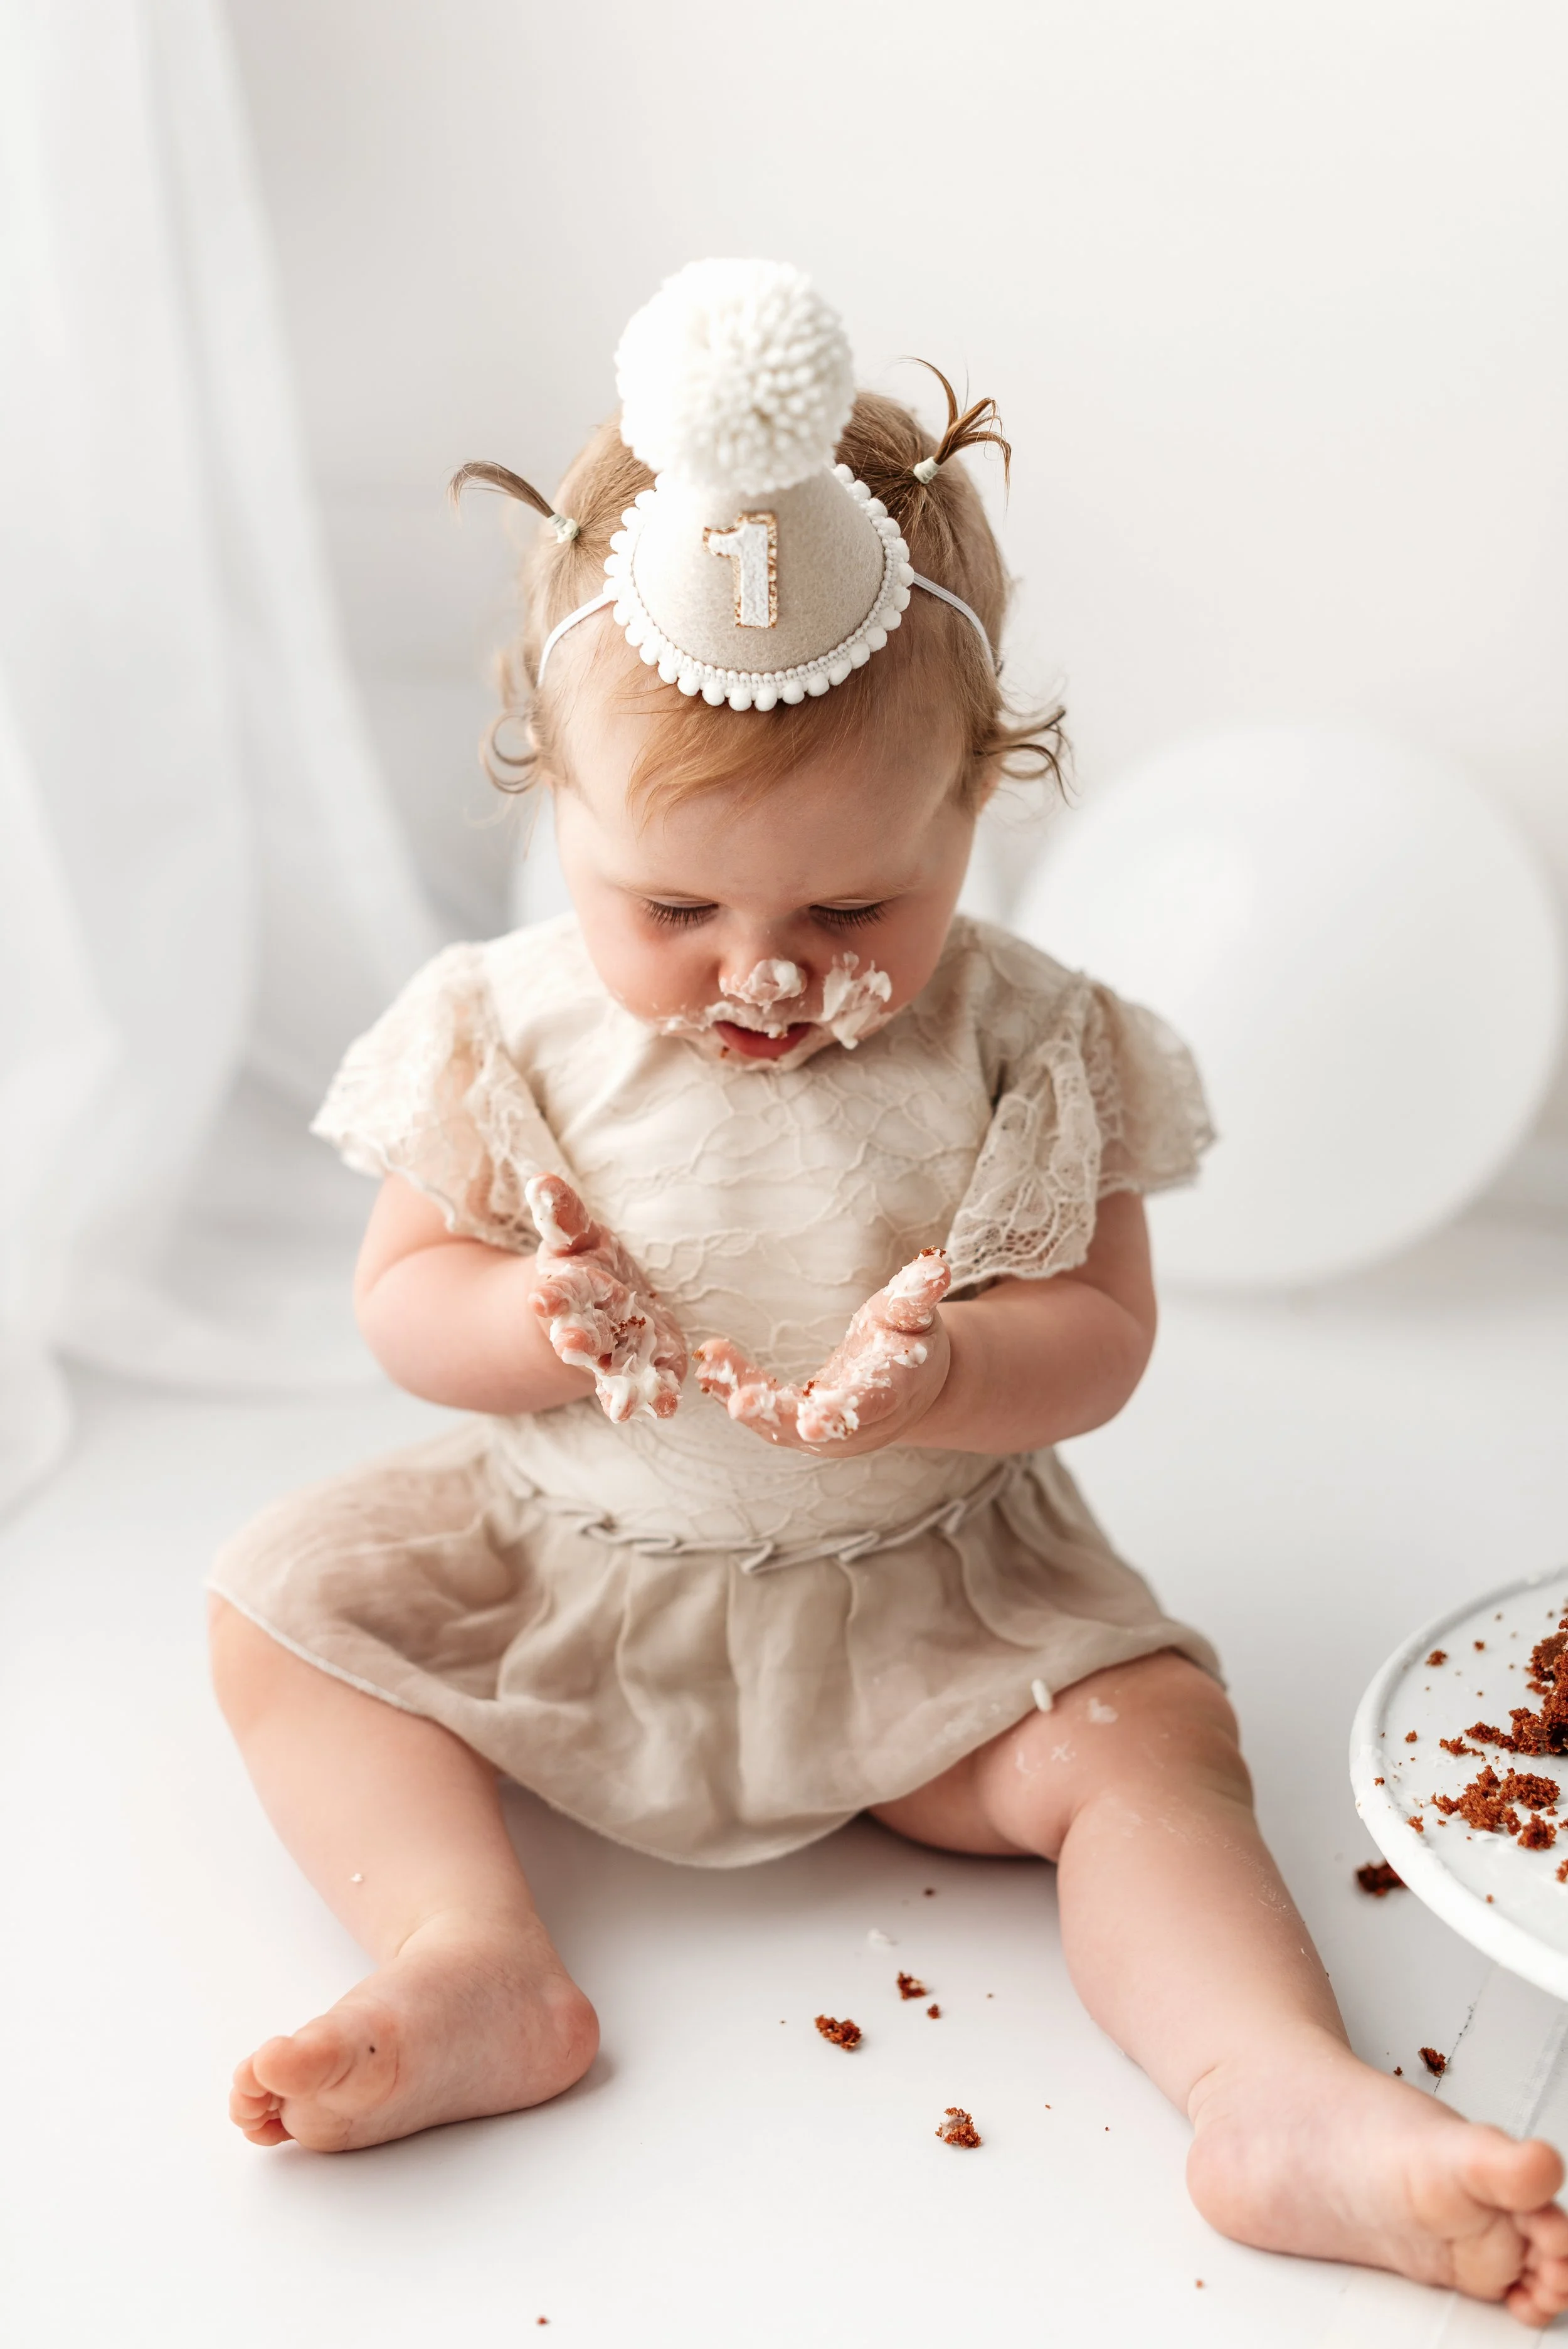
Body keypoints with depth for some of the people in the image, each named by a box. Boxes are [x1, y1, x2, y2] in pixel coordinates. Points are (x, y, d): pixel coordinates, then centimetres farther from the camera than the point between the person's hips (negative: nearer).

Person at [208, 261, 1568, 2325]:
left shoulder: (1028, 1050, -12)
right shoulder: (508, 1031, -9)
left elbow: (1102, 1334, -10)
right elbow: (399, 1292, -3)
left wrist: (934, 1379, -33)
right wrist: (519, 1326, -28)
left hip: (924, 1599, -1)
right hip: (557, 1568, 2)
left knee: (1150, 1727, -21)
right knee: (282, 1600, -10)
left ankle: (1285, 2102, -23)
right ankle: (475, 1968, -20)